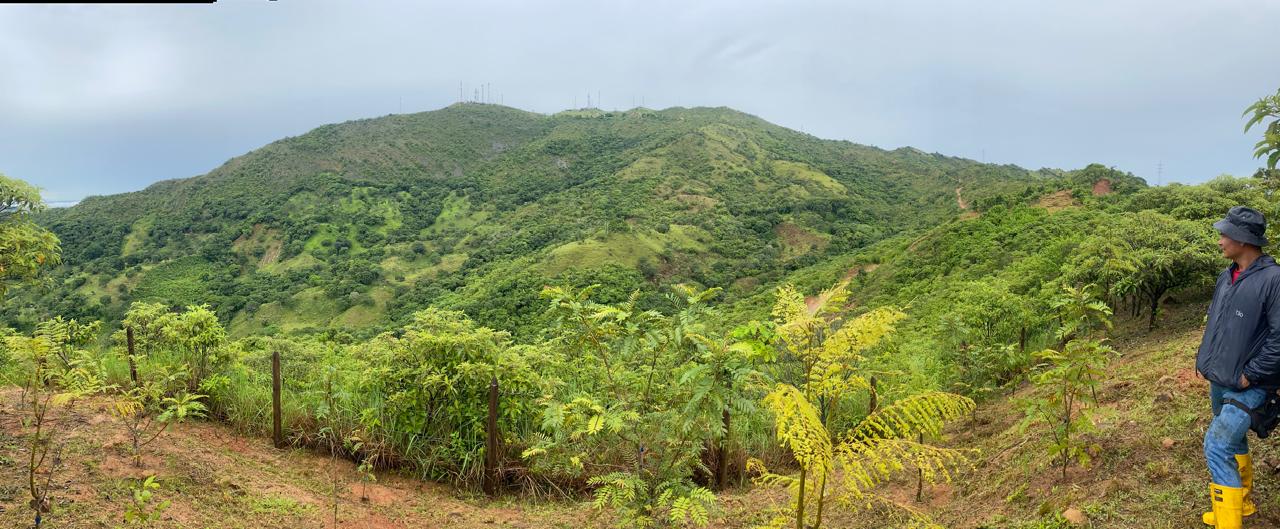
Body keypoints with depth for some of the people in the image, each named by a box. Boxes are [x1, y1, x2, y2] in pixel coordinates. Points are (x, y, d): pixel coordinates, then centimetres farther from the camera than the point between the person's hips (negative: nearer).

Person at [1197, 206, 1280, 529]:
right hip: (1219, 381, 8)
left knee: (1217, 448, -12)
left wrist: (1251, 375, -18)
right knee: (1234, 443, 21)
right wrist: (1204, 359, 12)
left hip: (1247, 386, -8)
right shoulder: (1227, 276, 6)